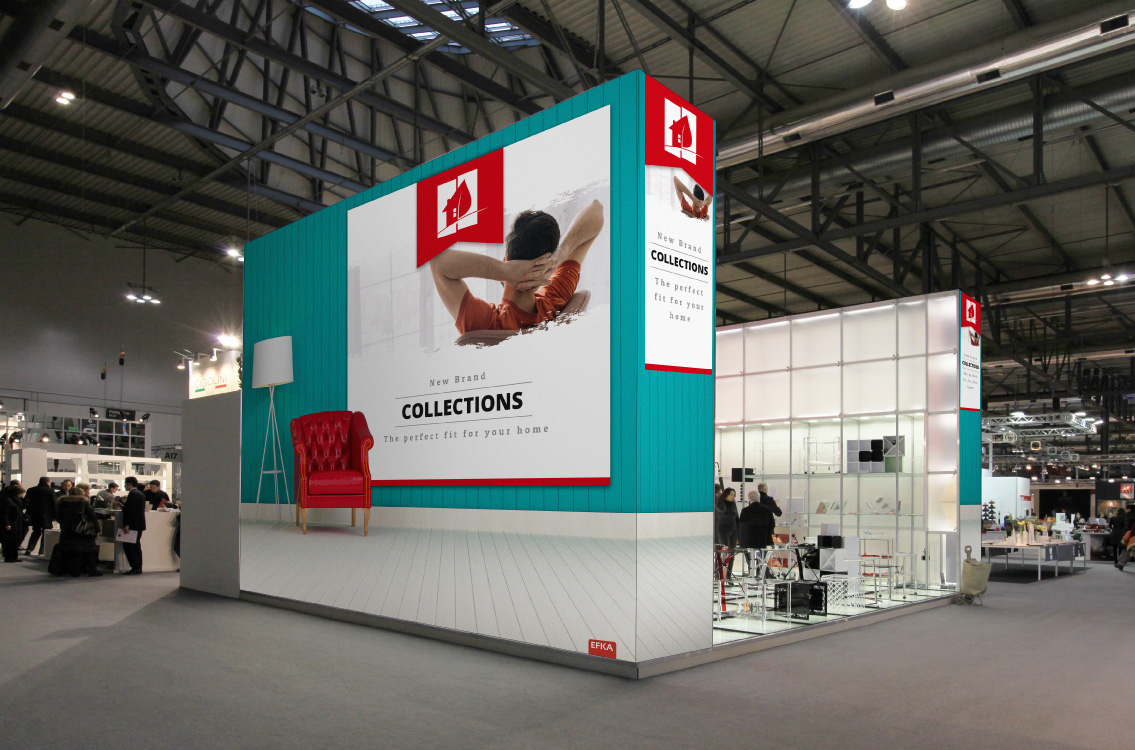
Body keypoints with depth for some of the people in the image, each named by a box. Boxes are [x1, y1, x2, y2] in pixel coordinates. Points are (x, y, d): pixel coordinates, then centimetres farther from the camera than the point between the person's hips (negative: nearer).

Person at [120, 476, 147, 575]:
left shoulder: (132, 494, -14)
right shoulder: (141, 494, 16)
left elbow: (130, 510, -20)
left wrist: (127, 525, -22)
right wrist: (122, 505, 27)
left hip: (133, 525, -10)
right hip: (140, 524, 10)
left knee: (128, 546, -7)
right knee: (136, 546, 12)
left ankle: (135, 568, -10)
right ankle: (138, 568, 13)